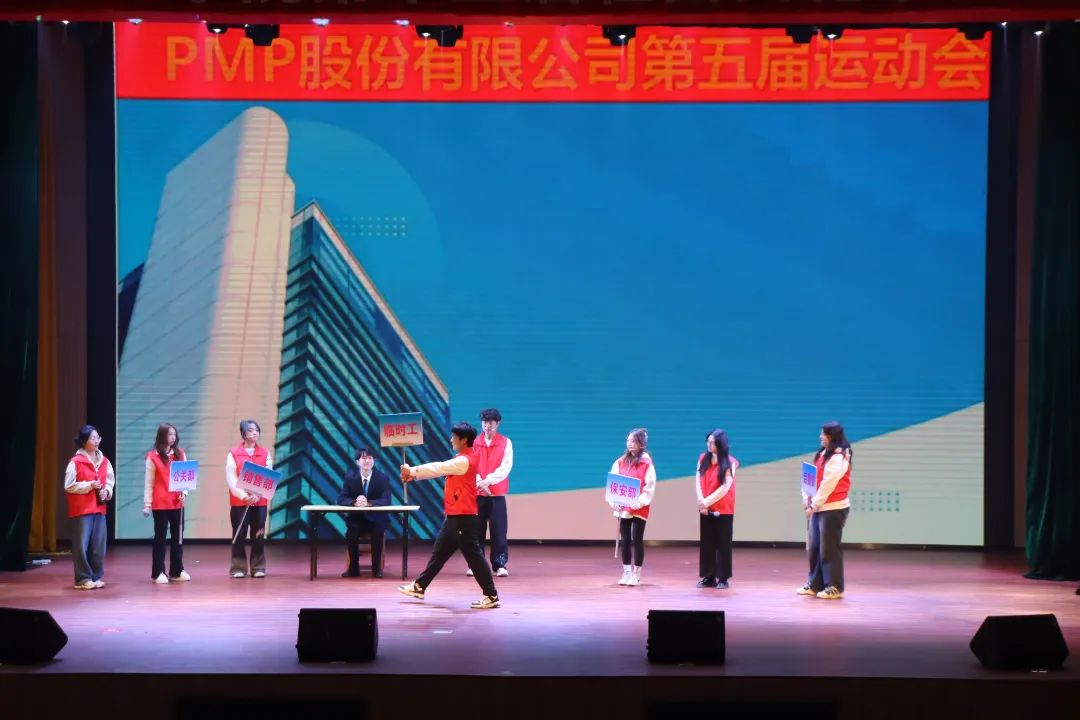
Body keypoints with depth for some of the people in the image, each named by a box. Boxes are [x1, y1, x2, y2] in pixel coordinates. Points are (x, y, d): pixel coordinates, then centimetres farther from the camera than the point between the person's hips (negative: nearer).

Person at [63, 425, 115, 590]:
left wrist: (106, 491, -5)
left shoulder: (104, 461, 10)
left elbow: (110, 481, 15)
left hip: (99, 508, 5)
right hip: (81, 509, -5)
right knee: (82, 544, -5)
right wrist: (90, 485, -15)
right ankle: (83, 579, 1)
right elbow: (69, 486, -8)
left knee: (98, 545, 4)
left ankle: (96, 577, 13)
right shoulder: (75, 462, -6)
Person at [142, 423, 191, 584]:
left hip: (177, 503, 4)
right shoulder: (153, 457, -3)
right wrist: (147, 504, -8)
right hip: (160, 504, -4)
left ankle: (177, 571, 14)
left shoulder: (180, 454, 9)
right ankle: (158, 573, 5)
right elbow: (148, 482, -4)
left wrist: (184, 492, -8)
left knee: (178, 537, 7)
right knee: (160, 537, 1)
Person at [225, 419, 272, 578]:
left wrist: (258, 495, -15)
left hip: (259, 501, 2)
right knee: (239, 535, -1)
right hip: (238, 501, -2)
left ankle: (258, 568, 12)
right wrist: (243, 495, -19)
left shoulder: (265, 453, 8)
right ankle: (238, 568, 6)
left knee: (258, 535, 4)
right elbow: (231, 477, -6)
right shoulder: (233, 454, 1)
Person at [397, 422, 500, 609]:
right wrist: (414, 475, 5)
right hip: (454, 517, 10)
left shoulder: (465, 461, -18)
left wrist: (412, 471, -6)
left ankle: (491, 596, -4)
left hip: (463, 518, -10)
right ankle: (419, 586, 26)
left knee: (474, 556, -7)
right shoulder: (462, 460, 15)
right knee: (439, 552, 16)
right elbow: (440, 469, 15)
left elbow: (438, 468, -16)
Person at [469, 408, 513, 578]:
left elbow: (506, 466, -6)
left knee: (499, 531, -4)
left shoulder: (505, 442, 3)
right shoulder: (474, 442, 7)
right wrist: (480, 482, -15)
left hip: (497, 493, -1)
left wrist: (488, 481, -17)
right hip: (477, 492, 1)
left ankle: (500, 565, 0)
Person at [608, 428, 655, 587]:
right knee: (624, 540, 7)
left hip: (639, 509, -4)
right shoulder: (620, 462, 9)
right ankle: (626, 573, 15)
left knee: (637, 540, -1)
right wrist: (613, 501, -7)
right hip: (623, 507, 4)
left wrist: (640, 502, -19)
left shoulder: (646, 463, -6)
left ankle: (636, 574, 7)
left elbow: (650, 486, -9)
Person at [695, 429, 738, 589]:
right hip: (706, 509, 4)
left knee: (723, 544, 0)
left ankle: (723, 578, 3)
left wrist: (707, 501, -14)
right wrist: (701, 501, -10)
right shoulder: (703, 459, 8)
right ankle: (709, 577, 10)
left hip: (723, 510, -4)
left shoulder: (729, 462, -7)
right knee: (707, 543, 5)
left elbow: (725, 487, -12)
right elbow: (698, 481, 3)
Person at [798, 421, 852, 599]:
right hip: (819, 508, 9)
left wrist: (814, 505, -14)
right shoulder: (823, 454, 15)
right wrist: (807, 499, 1)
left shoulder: (838, 458, -13)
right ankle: (815, 584, 17)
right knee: (814, 547, 9)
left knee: (829, 548, -4)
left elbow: (828, 484, -17)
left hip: (833, 509, -8)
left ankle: (834, 587, 3)